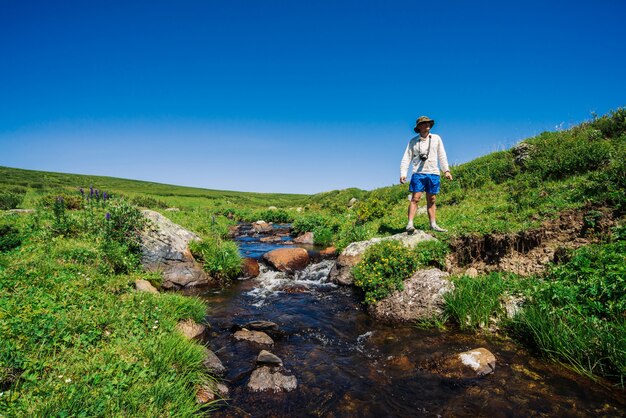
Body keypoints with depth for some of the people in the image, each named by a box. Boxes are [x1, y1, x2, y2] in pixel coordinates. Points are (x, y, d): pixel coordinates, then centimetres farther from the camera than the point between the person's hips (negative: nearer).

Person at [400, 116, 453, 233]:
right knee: (415, 198, -10)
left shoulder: (436, 138, 11)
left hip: (433, 173, 2)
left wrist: (446, 170, 2)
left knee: (431, 200, 6)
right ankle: (410, 224, -14)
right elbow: (406, 158, 3)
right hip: (418, 173, -2)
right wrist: (403, 173, -8)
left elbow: (442, 156, 11)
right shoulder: (413, 141, 7)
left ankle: (433, 224, 11)